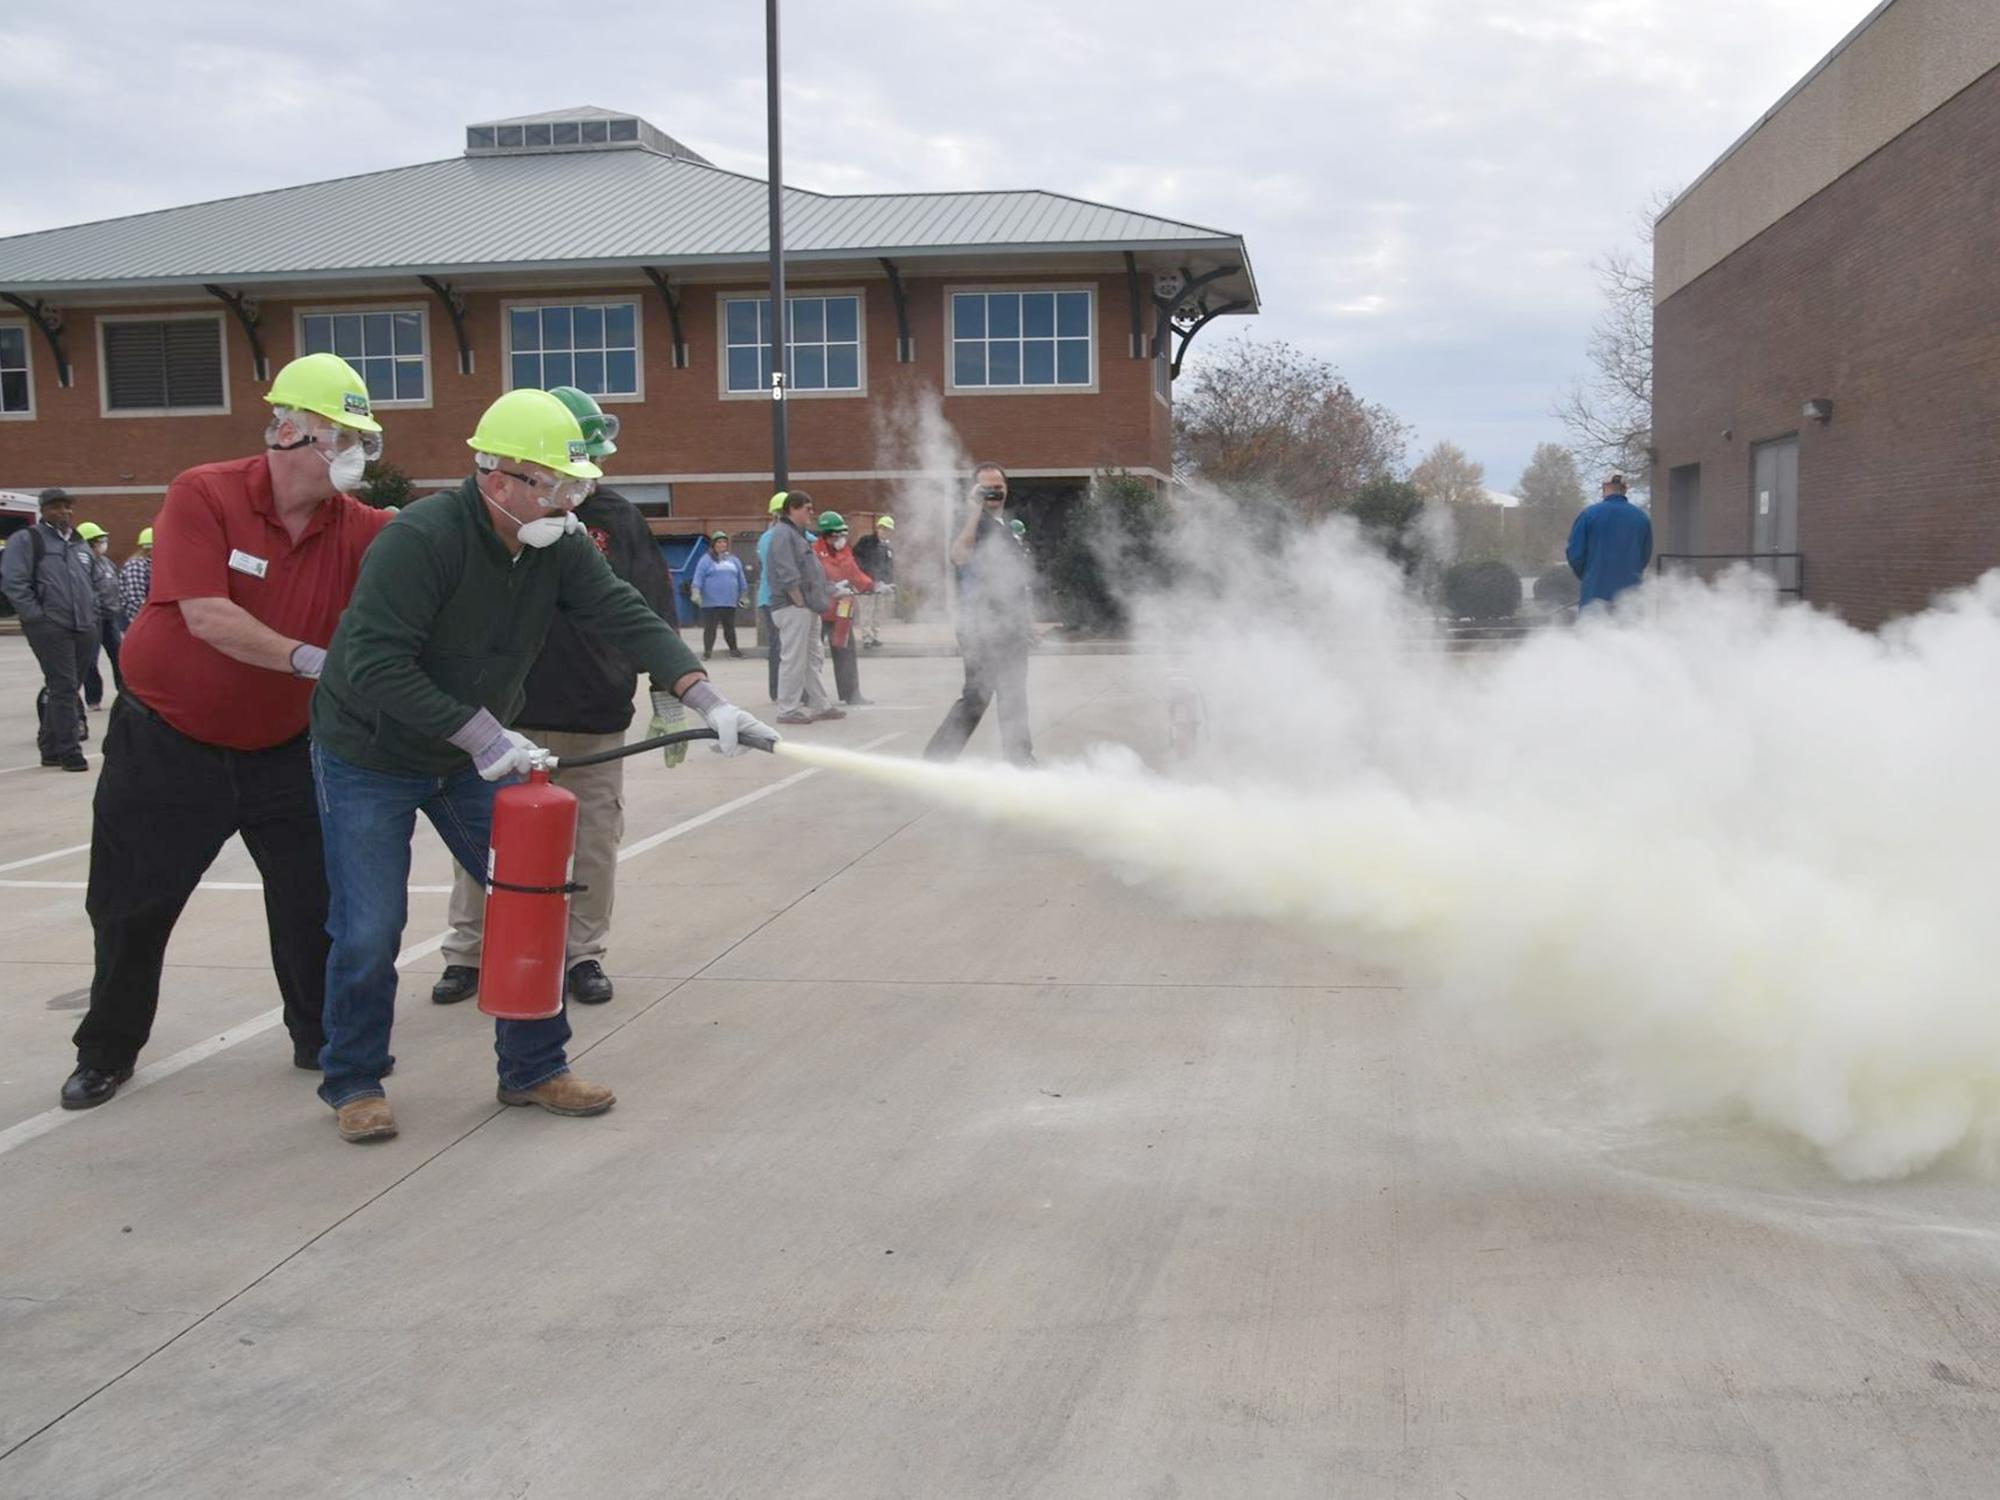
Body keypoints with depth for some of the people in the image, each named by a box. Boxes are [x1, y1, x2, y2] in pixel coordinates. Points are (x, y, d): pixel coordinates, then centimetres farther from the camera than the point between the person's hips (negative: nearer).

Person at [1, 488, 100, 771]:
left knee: (68, 688, 10)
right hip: (50, 628, -7)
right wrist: (36, 616, -13)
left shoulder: (81, 544, 19)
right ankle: (70, 752, -7)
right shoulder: (28, 540, -2)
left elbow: (94, 581, 30)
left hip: (84, 628, 7)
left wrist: (92, 612, 17)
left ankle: (51, 749, 20)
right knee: (63, 687, -10)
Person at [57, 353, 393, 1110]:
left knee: (316, 897, 4)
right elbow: (208, 617, -28)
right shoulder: (202, 495, -19)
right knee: (130, 905, 8)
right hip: (165, 742, -3)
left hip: (280, 748, 3)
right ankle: (106, 1053, 27)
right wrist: (312, 661, -33)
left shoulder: (354, 526, -9)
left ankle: (321, 1037, 23)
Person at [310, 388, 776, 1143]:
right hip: (368, 759, -6)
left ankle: (533, 1070, 17)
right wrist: (483, 735, -33)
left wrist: (707, 699, -28)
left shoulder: (560, 544, -8)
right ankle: (353, 1083, 18)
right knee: (369, 931, -5)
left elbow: (629, 616, -14)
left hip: (476, 754, 6)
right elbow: (375, 666, -32)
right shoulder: (421, 538, -28)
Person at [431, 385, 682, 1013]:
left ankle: (583, 954, 22)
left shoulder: (618, 518, 3)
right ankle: (467, 953, 22)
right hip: (501, 718, -1)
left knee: (594, 843, 7)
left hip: (596, 721, 1)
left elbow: (652, 615, 7)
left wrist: (667, 701, 6)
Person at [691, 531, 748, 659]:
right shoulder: (706, 560, 1)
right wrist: (696, 592, -17)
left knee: (730, 628, 10)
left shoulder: (734, 560, 15)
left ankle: (733, 649, 20)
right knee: (710, 628, -3)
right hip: (711, 602, -4)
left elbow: (741, 580, 21)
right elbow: (698, 577, -6)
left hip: (730, 602, 4)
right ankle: (707, 651, 2)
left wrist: (743, 595, 21)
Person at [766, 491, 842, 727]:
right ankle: (787, 709, -4)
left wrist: (822, 599, 17)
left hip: (808, 609, 10)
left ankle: (819, 705, 19)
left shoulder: (798, 534, 22)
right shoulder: (782, 534, -11)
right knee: (793, 659, -8)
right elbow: (787, 574, -19)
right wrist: (800, 602, -19)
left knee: (811, 660, 13)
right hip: (792, 608, -10)